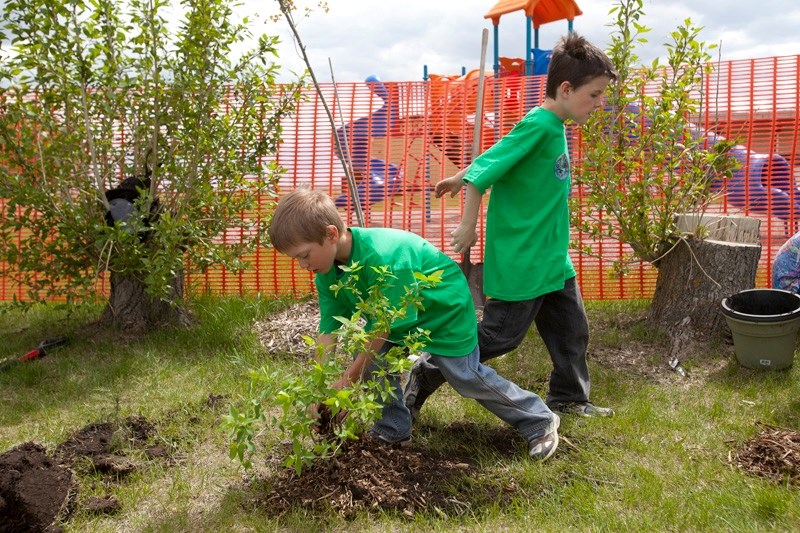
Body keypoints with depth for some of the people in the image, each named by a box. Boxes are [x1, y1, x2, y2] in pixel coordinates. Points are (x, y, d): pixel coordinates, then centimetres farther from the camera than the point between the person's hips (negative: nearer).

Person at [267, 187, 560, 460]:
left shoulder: (383, 256, -42)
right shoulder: (327, 272, -16)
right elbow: (327, 331, -15)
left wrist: (347, 379, -30)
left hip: (445, 308, -7)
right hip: (394, 309, 7)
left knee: (466, 377, 0)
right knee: (373, 359, -9)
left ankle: (540, 421, 20)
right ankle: (394, 428, 12)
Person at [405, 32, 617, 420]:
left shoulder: (553, 126, 7)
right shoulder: (539, 126, -21)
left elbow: (495, 158, 17)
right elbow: (483, 169, -22)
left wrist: (458, 179, 26)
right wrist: (468, 227, -18)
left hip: (552, 257, 9)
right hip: (519, 260, -9)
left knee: (571, 328, 16)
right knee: (501, 335, 2)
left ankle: (568, 398, 34)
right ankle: (424, 376, 16)